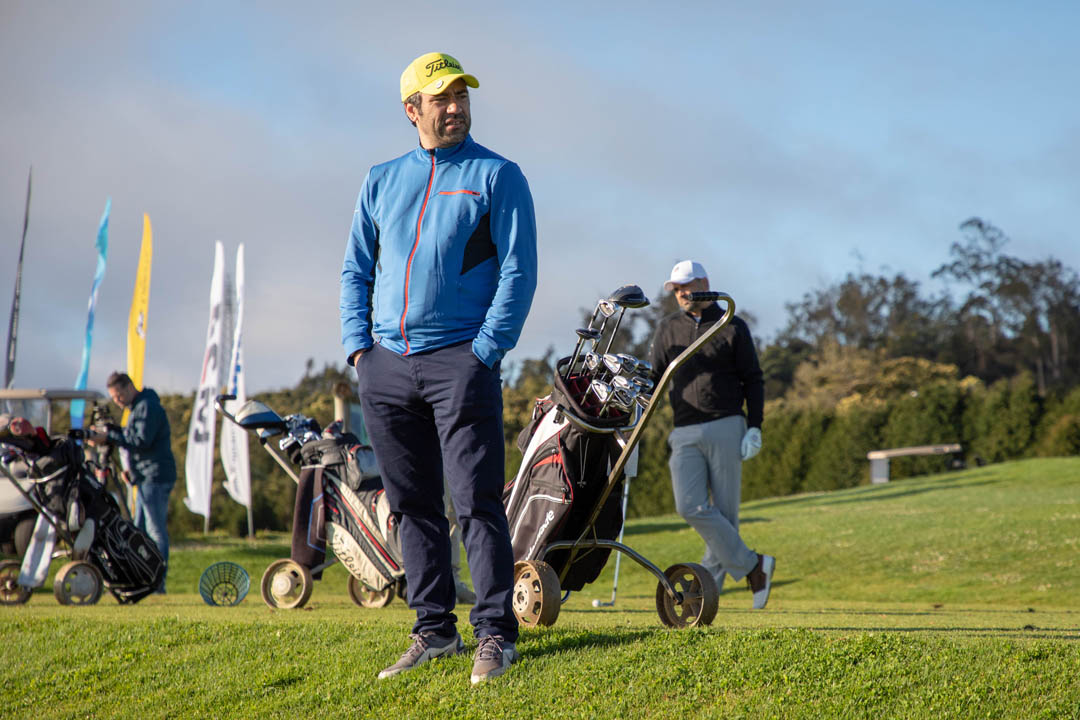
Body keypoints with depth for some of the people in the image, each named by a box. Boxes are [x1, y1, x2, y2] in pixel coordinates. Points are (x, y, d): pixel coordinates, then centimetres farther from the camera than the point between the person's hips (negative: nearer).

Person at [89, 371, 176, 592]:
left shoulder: (148, 406, -13)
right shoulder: (138, 407, 20)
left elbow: (141, 441, -20)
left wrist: (109, 437, -19)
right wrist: (109, 429, 10)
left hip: (155, 477, -11)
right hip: (146, 477, 11)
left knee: (156, 530, -9)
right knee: (140, 530, 12)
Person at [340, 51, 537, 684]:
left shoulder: (498, 176, 3)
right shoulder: (382, 180, 16)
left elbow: (519, 271, -3)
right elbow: (356, 268, 19)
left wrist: (485, 350, -11)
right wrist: (358, 344, 6)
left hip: (461, 361, -4)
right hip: (385, 366, 5)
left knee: (477, 501, -8)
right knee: (413, 505, 8)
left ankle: (495, 633, -3)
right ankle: (434, 630, 16)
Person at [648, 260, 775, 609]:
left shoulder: (733, 327, 8)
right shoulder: (668, 328, 14)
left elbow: (753, 381, 8)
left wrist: (754, 428, -2)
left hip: (726, 427, -2)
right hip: (685, 433, 2)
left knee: (724, 510, -3)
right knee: (690, 506, -15)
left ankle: (708, 583, 7)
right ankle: (752, 565, -6)